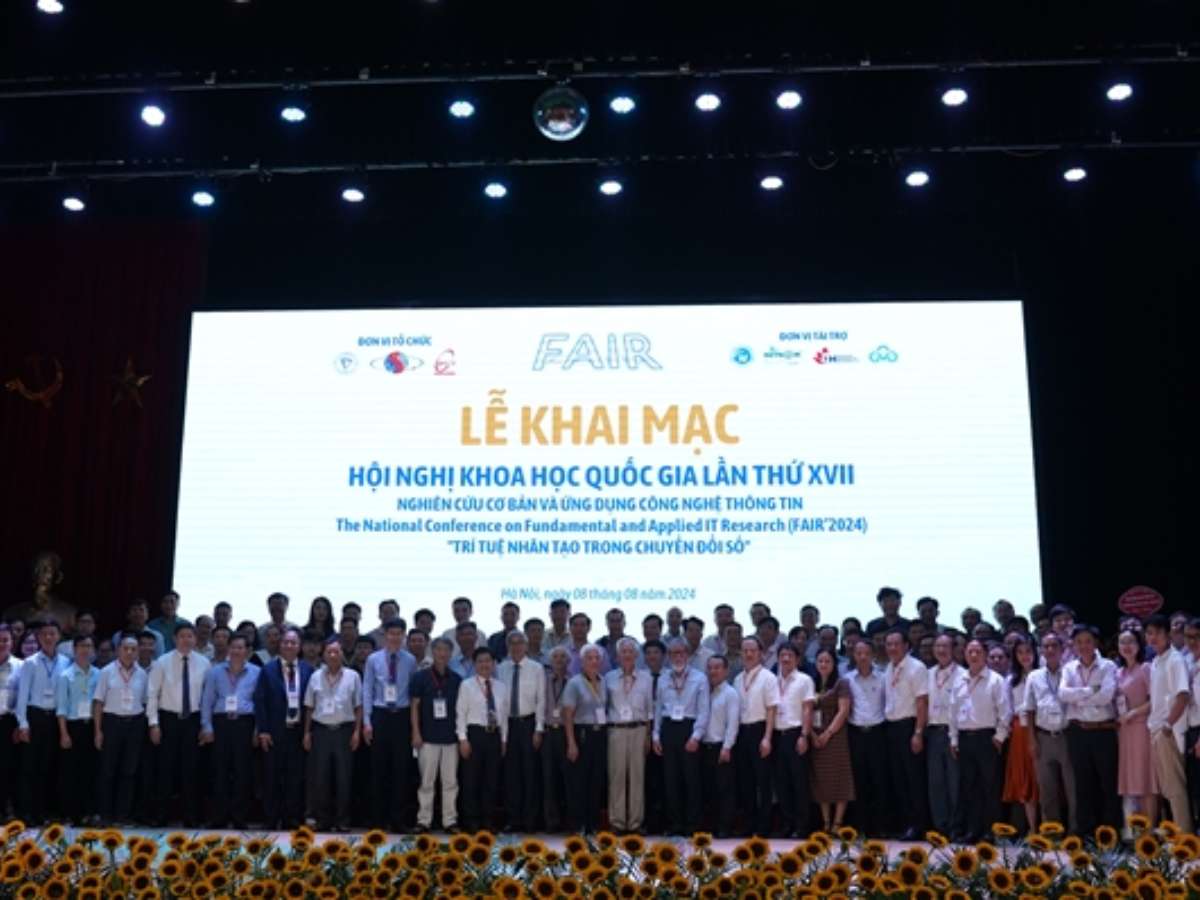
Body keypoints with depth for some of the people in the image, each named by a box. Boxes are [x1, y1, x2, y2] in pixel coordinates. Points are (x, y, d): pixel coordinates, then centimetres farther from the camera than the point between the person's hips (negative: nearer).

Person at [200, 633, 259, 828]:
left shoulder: (256, 673, 6)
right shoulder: (215, 671, 9)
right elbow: (207, 700, 8)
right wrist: (207, 727, 0)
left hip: (244, 724, -1)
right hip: (221, 722, 1)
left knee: (243, 771, 1)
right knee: (220, 770, 1)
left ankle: (240, 818, 9)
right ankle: (219, 817, 8)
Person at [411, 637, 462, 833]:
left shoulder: (456, 679, 7)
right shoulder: (421, 677, 0)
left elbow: (461, 708, 12)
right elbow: (414, 706, 0)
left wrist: (461, 734, 7)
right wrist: (416, 733, -6)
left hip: (451, 737, 2)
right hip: (428, 737, -2)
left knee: (450, 781, 5)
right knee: (427, 781, 2)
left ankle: (450, 820, 11)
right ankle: (424, 820, 10)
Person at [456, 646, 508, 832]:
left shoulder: (501, 687, 11)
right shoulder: (467, 685, -2)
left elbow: (504, 715, 12)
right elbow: (461, 714, -5)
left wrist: (503, 740, 9)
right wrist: (463, 739, -11)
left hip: (495, 735, 4)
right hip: (475, 734, -4)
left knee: (491, 780, 8)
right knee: (471, 779, 1)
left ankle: (486, 820, 18)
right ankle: (471, 821, 10)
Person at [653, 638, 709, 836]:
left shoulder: (700, 679, 0)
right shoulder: (662, 680, 12)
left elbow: (703, 711, -4)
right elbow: (658, 709, 15)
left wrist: (696, 736, -12)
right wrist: (655, 736, 7)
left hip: (689, 728, -3)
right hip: (668, 729, 4)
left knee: (691, 778, -1)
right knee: (670, 779, 6)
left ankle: (692, 824, 8)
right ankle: (674, 823, 14)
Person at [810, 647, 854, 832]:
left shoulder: (841, 684, 0)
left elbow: (843, 711, -8)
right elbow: (808, 712, 10)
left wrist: (828, 733, -13)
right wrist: (812, 734, -4)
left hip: (835, 736, -5)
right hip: (816, 738, 5)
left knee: (838, 778, -5)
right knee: (821, 781, 5)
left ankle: (837, 823, -3)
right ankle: (825, 823, 9)